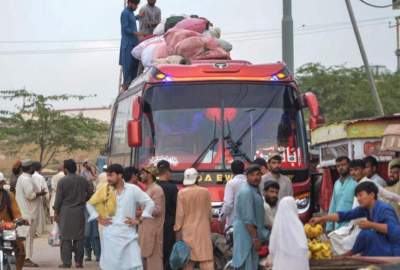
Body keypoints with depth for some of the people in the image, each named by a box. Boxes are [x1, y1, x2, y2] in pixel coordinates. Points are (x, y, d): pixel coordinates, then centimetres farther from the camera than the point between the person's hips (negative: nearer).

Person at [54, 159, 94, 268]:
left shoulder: (62, 181, -9)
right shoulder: (83, 180, 3)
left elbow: (58, 198, -8)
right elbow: (90, 191, 6)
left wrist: (56, 212, 0)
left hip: (66, 212, -3)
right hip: (79, 212, 3)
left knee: (66, 237, 2)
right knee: (79, 237, 8)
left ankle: (66, 262, -1)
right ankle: (79, 261, 8)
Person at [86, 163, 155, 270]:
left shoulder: (133, 189, -2)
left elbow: (150, 203, 1)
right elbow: (90, 204, 16)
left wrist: (139, 220, -3)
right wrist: (99, 219, 7)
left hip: (129, 235, -2)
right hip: (111, 236, 2)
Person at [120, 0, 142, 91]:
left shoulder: (131, 13, 15)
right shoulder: (125, 13, -12)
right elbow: (125, 28, -19)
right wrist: (135, 33, -28)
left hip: (134, 42, 9)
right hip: (128, 43, -9)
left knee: (135, 63, 11)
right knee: (128, 64, -8)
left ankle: (132, 82, 18)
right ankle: (126, 83, -5)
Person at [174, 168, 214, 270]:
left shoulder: (182, 193, -6)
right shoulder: (205, 192, 0)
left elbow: (179, 214, -6)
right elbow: (209, 212, 8)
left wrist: (178, 231, 1)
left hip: (187, 231, -1)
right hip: (203, 231, 1)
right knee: (206, 261, -2)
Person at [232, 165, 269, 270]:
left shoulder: (255, 190, 14)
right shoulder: (246, 192, -19)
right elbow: (248, 219, -23)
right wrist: (255, 238, -24)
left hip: (253, 233, 10)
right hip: (247, 234, -10)